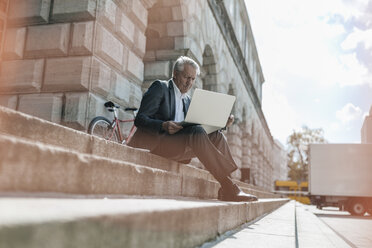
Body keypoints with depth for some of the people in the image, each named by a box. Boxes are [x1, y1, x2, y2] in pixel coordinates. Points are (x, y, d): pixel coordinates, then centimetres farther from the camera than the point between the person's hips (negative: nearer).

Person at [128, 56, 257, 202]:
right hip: (155, 142, -7)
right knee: (197, 132, -30)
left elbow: (197, 129, 17)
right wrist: (164, 125, -27)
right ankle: (229, 188, -32)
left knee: (217, 136, -12)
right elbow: (140, 119, -8)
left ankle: (226, 190, -24)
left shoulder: (187, 100, 23)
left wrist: (222, 123, -1)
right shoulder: (160, 87, 3)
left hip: (178, 148, 7)